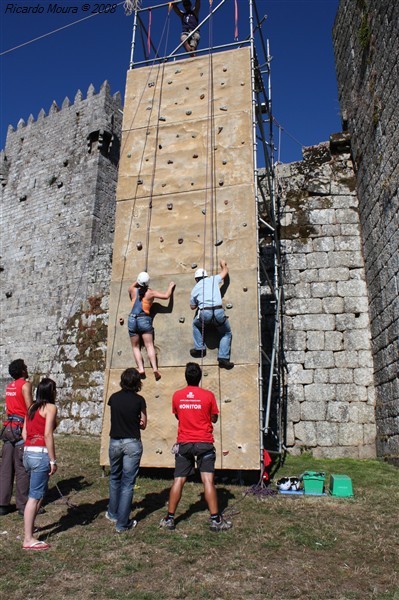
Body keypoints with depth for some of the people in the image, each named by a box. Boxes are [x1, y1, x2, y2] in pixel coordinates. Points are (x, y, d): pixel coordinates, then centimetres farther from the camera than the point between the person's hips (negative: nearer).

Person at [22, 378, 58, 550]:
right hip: (40, 454, -8)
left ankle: (29, 526, 33)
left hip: (28, 452, 8)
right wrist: (53, 460, -12)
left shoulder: (32, 408, 15)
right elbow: (48, 435, -15)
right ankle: (28, 539, 5)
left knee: (40, 492, 22)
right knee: (34, 496, -1)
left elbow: (24, 433, 13)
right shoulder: (50, 407, -8)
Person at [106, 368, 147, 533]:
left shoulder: (114, 398, -2)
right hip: (132, 443, -3)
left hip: (114, 442, 4)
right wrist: (134, 421, 7)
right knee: (128, 482, 5)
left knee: (114, 478, 24)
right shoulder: (139, 400, -10)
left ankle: (113, 513, 37)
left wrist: (127, 420, 7)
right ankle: (122, 523, 10)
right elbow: (143, 424, -2)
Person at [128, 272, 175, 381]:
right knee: (149, 345, -5)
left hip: (132, 320, 2)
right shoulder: (151, 292, 1)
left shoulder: (133, 290, 8)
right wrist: (171, 286, 14)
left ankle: (141, 369, -6)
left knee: (135, 347, 8)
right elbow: (166, 296, -2)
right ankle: (155, 368, -19)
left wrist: (138, 281, 39)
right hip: (144, 320, -2)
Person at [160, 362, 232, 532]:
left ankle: (169, 519, 15)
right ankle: (216, 520, 2)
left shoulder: (177, 395, -2)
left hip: (183, 443, 2)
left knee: (178, 481, 8)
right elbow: (214, 419, 3)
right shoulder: (208, 395, -8)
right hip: (204, 443, -2)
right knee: (208, 480, -1)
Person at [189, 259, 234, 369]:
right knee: (227, 333, 20)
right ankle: (223, 358, 7)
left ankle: (200, 348, 28)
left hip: (204, 314, 0)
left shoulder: (195, 288, 17)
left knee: (196, 324, 33)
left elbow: (193, 306, 24)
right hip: (219, 312, 0)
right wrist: (223, 264, 55)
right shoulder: (213, 279, 17)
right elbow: (225, 271, 34)